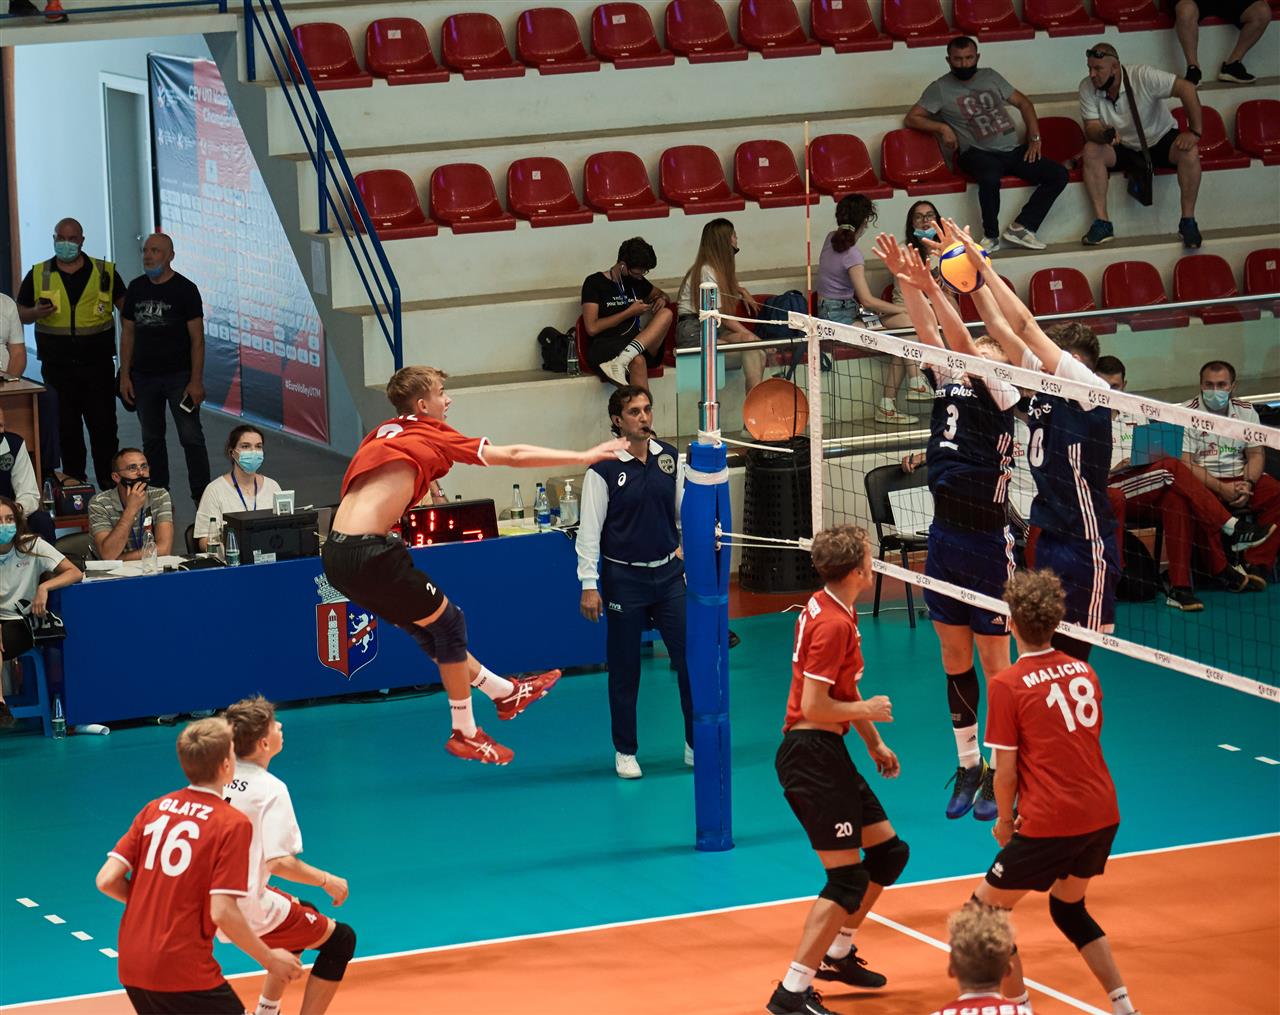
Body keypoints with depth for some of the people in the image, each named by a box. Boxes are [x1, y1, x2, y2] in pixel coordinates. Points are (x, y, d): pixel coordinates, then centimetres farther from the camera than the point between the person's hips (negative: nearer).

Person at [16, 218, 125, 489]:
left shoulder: (105, 273, 3)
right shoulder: (38, 276, 5)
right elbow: (20, 314, 8)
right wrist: (36, 312, -15)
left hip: (98, 365, -1)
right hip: (58, 367, 1)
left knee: (104, 425, 0)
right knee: (66, 429, 7)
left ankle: (110, 486, 7)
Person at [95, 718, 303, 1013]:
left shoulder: (155, 808, 7)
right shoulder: (233, 823, -9)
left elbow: (107, 880, 3)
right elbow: (222, 912, -17)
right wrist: (270, 959, -5)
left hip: (131, 967, 7)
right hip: (184, 972, -7)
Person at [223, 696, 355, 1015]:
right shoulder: (270, 789, -20)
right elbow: (279, 862, -29)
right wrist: (327, 881, -15)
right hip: (251, 911, -8)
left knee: (302, 914, 33)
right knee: (341, 939, 6)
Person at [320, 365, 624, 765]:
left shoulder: (382, 434, 16)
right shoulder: (431, 438, -3)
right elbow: (514, 456, 0)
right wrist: (585, 457, 7)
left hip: (337, 552, 8)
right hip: (369, 552, -8)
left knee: (426, 627, 19)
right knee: (449, 622, 9)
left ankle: (505, 692, 32)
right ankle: (465, 733, 19)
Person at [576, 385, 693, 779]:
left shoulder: (669, 458, 3)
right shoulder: (604, 469, -11)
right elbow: (589, 529, -10)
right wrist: (589, 586, -13)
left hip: (668, 573, 4)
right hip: (624, 579, -4)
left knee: (689, 657, 2)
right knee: (624, 669, 5)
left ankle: (696, 745, 13)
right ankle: (625, 751, 18)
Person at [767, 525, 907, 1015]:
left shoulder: (831, 609, 12)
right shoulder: (832, 623, -20)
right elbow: (815, 707, -24)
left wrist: (874, 743, 23)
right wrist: (867, 711, -9)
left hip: (827, 754, 10)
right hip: (812, 757, -10)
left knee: (888, 851, 18)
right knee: (848, 878, -10)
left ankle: (837, 953, 30)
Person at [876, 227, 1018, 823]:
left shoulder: (1001, 395, -6)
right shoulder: (949, 385, 10)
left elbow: (965, 347, -20)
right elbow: (929, 334, 1)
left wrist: (933, 289, -28)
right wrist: (907, 284, -14)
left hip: (987, 544, -6)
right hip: (945, 536, 6)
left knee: (994, 663, 1)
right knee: (954, 661, 11)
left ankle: (999, 775, 9)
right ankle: (967, 767, 21)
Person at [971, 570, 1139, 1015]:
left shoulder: (1007, 686, -11)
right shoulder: (1083, 671, 7)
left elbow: (1006, 769, -9)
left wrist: (1005, 821, 9)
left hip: (1049, 826, -7)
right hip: (1103, 815, 7)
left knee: (986, 909, 10)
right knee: (1069, 909, 27)